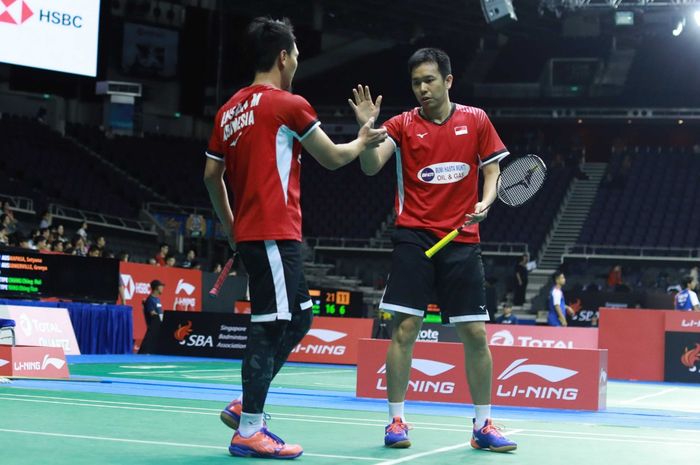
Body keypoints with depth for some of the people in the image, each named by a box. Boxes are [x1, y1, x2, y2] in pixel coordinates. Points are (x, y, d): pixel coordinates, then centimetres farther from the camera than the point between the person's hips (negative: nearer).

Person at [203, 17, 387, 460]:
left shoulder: (230, 109, 14)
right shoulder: (289, 104, -8)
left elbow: (212, 175, 17)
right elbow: (333, 158, 1)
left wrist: (230, 225, 26)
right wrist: (363, 141, 20)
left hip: (248, 232, 9)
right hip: (276, 234, -9)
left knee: (297, 317, 16)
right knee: (271, 325, -7)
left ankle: (246, 406, 14)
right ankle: (249, 431, -5)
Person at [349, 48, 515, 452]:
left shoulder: (476, 120, 6)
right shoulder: (403, 124, 3)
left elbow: (492, 170, 9)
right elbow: (371, 166, -9)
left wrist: (484, 203, -11)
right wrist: (367, 128, -27)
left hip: (462, 240, 1)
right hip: (414, 237, -1)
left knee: (475, 333, 1)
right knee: (405, 329, -5)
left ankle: (483, 425, 13)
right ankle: (396, 421, 7)